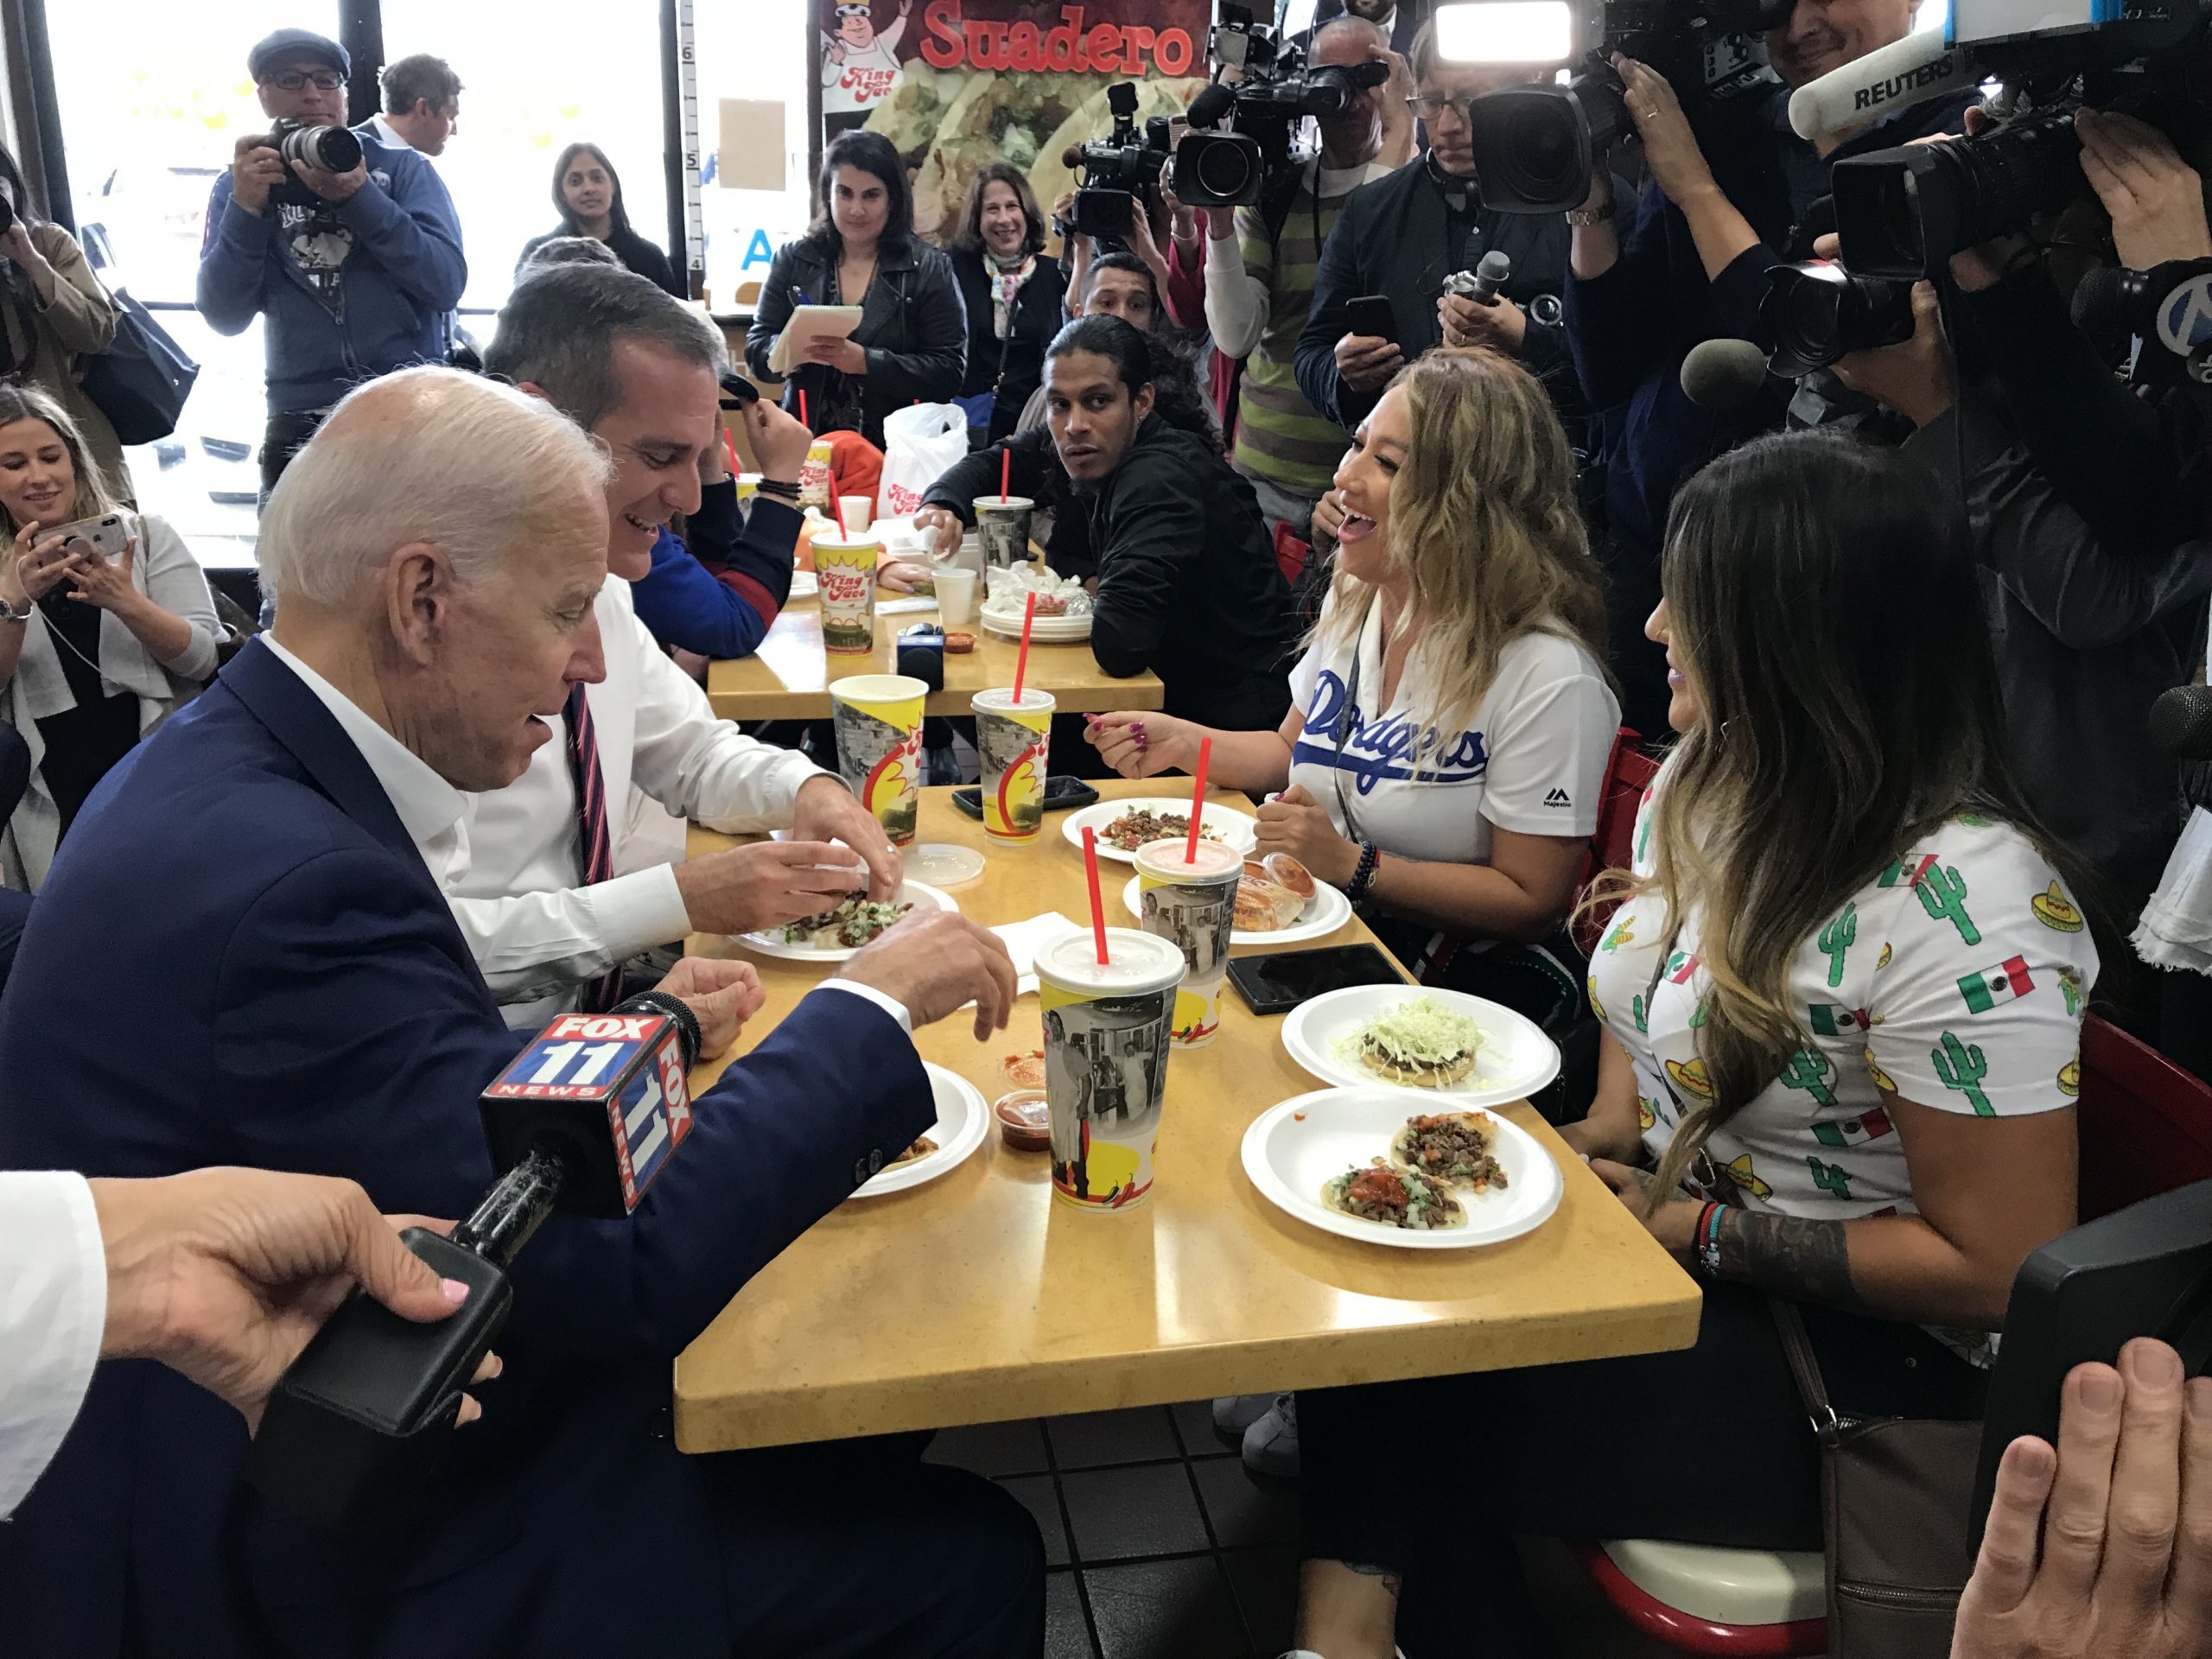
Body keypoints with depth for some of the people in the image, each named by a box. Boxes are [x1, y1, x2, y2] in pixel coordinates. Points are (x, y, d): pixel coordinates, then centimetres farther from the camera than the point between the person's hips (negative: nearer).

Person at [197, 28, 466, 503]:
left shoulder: (402, 169, 4)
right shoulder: (238, 187, 8)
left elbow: (446, 285, -10)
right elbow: (224, 318, -2)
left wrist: (358, 194, -17)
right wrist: (246, 209, -13)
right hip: (300, 431, 1)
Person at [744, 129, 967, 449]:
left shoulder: (929, 268, 2)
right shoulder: (793, 260, 9)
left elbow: (949, 372, -3)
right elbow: (756, 352, 9)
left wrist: (865, 361, -15)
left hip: (897, 450, -2)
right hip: (808, 445, 2)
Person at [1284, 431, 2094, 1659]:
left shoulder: (1958, 904, -26)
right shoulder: (1708, 776, -1)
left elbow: (1995, 1270, -21)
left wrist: (1695, 1231, -19)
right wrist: (1607, 1136, -4)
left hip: (1861, 1355, -7)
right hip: (1667, 1235, 7)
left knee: (1414, 1407, -20)